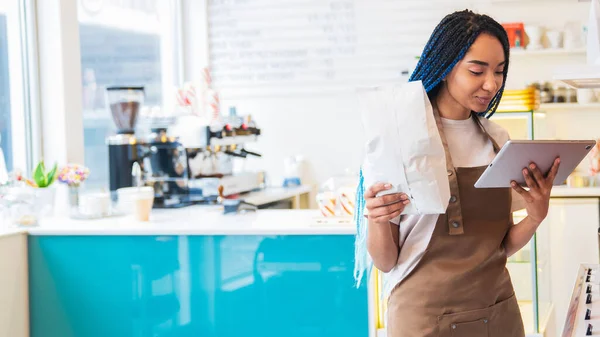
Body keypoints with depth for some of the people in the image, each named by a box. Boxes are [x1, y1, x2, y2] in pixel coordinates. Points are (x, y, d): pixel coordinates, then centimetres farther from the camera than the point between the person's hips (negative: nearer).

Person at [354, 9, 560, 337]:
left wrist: (535, 217, -11)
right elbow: (385, 261, -9)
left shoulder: (497, 139, 4)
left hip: (498, 311, 5)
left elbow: (501, 246, 7)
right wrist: (376, 220, -29)